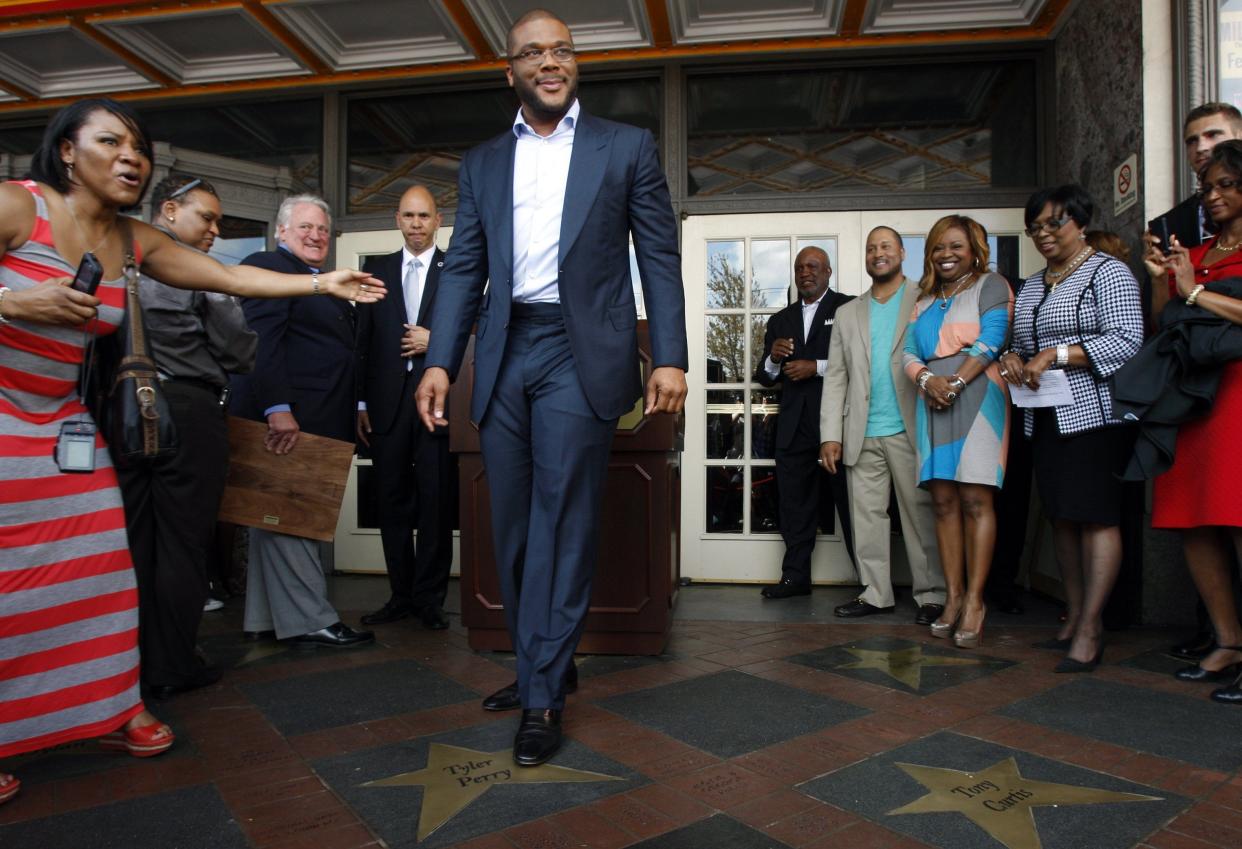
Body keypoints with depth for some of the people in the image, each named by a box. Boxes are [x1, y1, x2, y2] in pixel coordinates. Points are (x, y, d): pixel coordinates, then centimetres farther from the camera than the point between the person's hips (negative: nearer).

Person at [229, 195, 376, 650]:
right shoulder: (266, 266, -4)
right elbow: (262, 339, -16)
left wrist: (353, 410, 15)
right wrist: (278, 408, -24)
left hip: (314, 421, 9)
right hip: (283, 417, -9)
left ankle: (266, 619, 16)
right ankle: (309, 621, -3)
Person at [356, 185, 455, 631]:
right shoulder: (377, 269, 14)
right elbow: (362, 340, 11)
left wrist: (435, 341, -12)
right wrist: (360, 402, 6)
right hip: (387, 405, 3)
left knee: (436, 505, 1)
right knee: (393, 504, 8)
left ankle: (429, 598, 12)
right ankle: (401, 595, 19)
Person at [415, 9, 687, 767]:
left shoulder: (627, 148, 8)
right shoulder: (482, 164, 16)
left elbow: (660, 257, 3)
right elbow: (464, 268, 11)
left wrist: (671, 357, -7)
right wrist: (440, 362, 0)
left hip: (581, 352, -4)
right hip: (504, 355, 4)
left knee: (562, 522, -5)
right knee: (514, 525, 9)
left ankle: (545, 697, 5)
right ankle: (540, 666, 25)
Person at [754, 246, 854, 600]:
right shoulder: (780, 320, 20)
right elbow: (765, 377, 17)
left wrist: (816, 367, -13)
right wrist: (773, 358, -4)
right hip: (794, 428, 5)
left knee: (853, 504, -2)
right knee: (795, 507, 9)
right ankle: (795, 576, 18)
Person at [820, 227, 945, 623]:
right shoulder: (848, 314, 18)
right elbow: (835, 377, 12)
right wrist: (830, 434, 3)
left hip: (910, 430, -3)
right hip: (863, 435, 4)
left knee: (921, 513, 0)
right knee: (866, 515, 5)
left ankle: (931, 595, 9)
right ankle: (874, 593, 13)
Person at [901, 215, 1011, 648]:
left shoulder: (990, 285, 8)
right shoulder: (925, 300, 23)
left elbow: (992, 339, -6)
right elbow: (909, 353, 13)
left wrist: (957, 381, -14)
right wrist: (928, 380, -7)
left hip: (975, 398, -5)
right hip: (932, 402, 5)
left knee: (975, 499, -9)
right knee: (943, 501, 1)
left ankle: (974, 600, -5)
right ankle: (953, 596, 5)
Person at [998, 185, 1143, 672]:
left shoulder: (1107, 272, -2)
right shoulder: (1031, 286, 20)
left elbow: (1126, 339, -13)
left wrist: (1057, 354, -19)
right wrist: (1012, 357, 2)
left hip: (1093, 412, -7)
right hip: (1044, 418, 7)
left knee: (1095, 516, -9)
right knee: (1061, 516, 8)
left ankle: (1090, 629, -6)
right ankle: (1073, 617, 15)